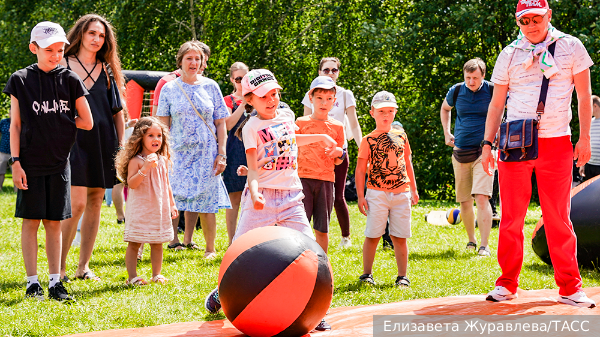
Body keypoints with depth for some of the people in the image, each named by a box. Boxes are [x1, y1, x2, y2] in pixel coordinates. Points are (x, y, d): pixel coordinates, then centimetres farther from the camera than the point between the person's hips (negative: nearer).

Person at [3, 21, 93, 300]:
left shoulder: (70, 80, 2)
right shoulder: (21, 80, -1)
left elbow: (87, 123, 4)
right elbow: (15, 124, -1)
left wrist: (60, 120, 1)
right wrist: (15, 162, -6)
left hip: (59, 163, 2)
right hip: (31, 163, -1)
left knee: (54, 223, 5)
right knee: (31, 222, 1)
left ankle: (55, 282, 10)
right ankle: (32, 282, 7)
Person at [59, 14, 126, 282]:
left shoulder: (107, 69, 12)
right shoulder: (64, 66, 2)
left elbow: (117, 110, 13)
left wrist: (121, 145, 7)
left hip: (103, 140, 4)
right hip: (74, 139, -4)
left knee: (95, 202, 5)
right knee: (77, 203, -13)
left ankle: (84, 266, 13)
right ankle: (59, 267, -4)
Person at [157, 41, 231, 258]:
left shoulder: (210, 87, 6)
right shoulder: (169, 89, 5)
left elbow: (221, 124, 6)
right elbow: (163, 125, 4)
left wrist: (221, 154, -2)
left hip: (206, 154, 0)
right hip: (178, 152, 0)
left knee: (206, 202, -1)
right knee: (173, 199, -6)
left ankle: (210, 249, 8)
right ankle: (173, 240, 5)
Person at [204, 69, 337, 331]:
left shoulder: (286, 115, 12)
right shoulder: (252, 127, -5)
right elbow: (253, 167, -12)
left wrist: (321, 137, 32)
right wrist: (254, 191, -30)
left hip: (291, 196, 4)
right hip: (262, 196, -4)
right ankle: (222, 292, 26)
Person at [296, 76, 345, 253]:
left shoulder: (337, 127, 9)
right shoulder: (301, 123, 6)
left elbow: (338, 162, 13)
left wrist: (339, 153, -8)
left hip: (326, 180, 1)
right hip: (303, 178, -1)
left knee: (322, 229, 4)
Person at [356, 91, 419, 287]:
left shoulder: (401, 136, 11)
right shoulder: (368, 140, 1)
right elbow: (360, 170, 0)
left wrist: (413, 189, 17)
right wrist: (360, 196, -6)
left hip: (401, 193, 3)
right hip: (377, 193, -3)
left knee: (400, 236, 4)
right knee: (373, 235, -1)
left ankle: (402, 276, 10)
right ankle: (367, 274, 11)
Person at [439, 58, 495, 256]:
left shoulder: (492, 91, -5)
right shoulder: (456, 91, 4)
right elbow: (445, 108, 26)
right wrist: (446, 133, 14)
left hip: (483, 151, -4)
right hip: (460, 152, 4)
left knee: (481, 198, -17)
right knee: (464, 201, 9)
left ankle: (484, 245, -17)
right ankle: (471, 239, 29)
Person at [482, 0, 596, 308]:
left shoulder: (570, 47, 4)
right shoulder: (509, 55, 8)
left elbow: (584, 95, 7)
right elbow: (496, 104, 13)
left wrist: (584, 137, 2)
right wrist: (487, 143, 6)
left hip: (556, 144, -1)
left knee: (558, 219, -1)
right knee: (511, 218, 2)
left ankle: (569, 287, 5)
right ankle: (507, 284, 11)